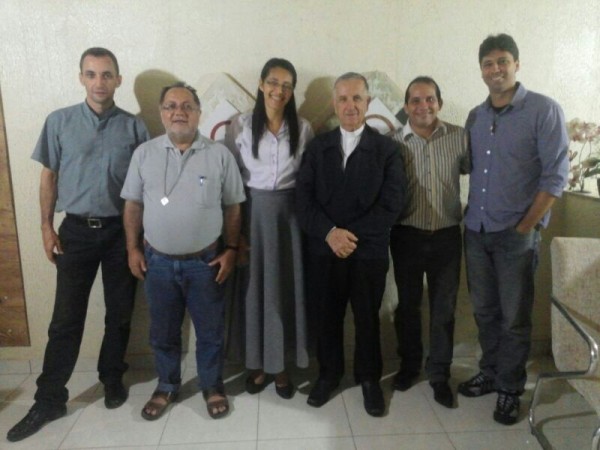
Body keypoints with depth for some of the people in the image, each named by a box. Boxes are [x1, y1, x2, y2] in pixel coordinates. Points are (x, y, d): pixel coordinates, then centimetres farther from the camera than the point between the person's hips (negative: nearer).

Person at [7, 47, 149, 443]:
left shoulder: (134, 127, 0)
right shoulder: (59, 122, 1)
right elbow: (49, 176, 6)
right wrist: (47, 227, 2)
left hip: (121, 231, 0)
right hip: (77, 231, 0)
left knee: (120, 313, 10)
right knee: (66, 318, 5)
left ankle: (113, 379, 31)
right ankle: (49, 400, 19)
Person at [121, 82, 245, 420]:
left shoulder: (219, 155, -5)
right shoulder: (144, 154, 0)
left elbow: (233, 208, -1)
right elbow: (133, 205, 5)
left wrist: (231, 250, -5)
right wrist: (133, 248, 2)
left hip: (205, 261, -1)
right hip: (158, 261, 2)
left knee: (210, 331, 12)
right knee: (163, 332, 17)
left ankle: (213, 386, 33)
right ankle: (167, 386, 38)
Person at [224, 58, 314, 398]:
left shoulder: (303, 128, 3)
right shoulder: (241, 125, 0)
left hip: (289, 213, 1)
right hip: (252, 211, -1)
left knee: (287, 286, 6)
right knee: (255, 286, 5)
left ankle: (280, 364, 22)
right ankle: (258, 363, 21)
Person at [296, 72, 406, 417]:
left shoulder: (387, 149, 0)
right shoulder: (318, 147, 6)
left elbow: (392, 204, -8)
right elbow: (304, 198, -2)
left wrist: (352, 235, -13)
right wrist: (330, 232, -16)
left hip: (369, 251, -1)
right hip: (325, 250, 2)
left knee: (368, 319, 12)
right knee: (326, 317, 12)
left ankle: (370, 378, 33)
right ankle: (329, 374, 33)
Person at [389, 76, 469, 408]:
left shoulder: (460, 138, -3)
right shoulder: (393, 142, -4)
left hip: (447, 236, 1)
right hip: (407, 237, 0)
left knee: (444, 308, 9)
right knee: (407, 304, 14)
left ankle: (439, 374, 27)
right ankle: (409, 364, 34)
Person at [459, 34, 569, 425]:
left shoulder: (544, 110, -8)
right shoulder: (476, 117, 8)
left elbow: (556, 175, -11)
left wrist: (525, 227, -13)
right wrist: (472, 218, 5)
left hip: (517, 235, -4)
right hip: (476, 231, 5)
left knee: (514, 318, 6)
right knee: (484, 311, 15)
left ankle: (511, 389, 24)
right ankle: (490, 373, 33)